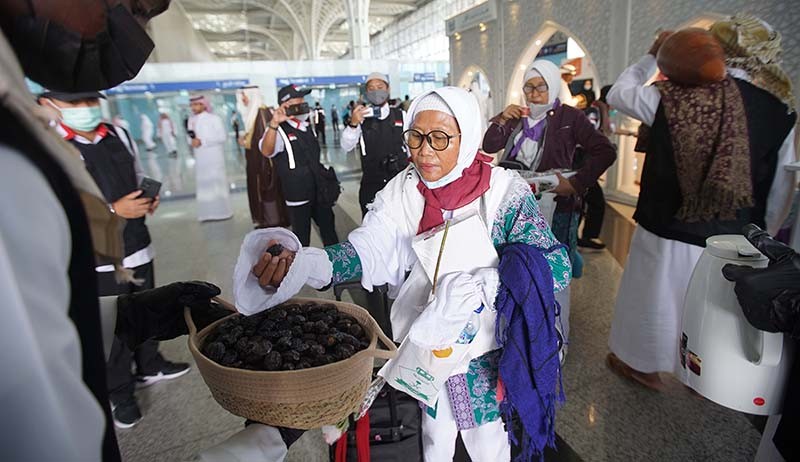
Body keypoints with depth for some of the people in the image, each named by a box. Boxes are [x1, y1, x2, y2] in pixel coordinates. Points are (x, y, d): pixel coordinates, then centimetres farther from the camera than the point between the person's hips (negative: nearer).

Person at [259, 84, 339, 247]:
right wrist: (274, 123, -48)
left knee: (329, 232, 18)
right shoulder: (279, 130, -13)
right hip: (298, 196, -7)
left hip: (319, 191, 7)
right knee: (302, 240, 5)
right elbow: (266, 151, -35)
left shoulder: (306, 127, 10)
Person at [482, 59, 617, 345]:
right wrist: (501, 120, -6)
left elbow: (605, 152, -10)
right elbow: (489, 146, 8)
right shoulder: (518, 118, 14)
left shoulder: (569, 118, -2)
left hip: (555, 206, -5)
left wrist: (577, 183, -19)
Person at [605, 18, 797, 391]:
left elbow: (617, 94, 2)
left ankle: (644, 366, 41)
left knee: (655, 297, 19)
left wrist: (651, 56, 16)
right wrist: (761, 237, 17)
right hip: (734, 243, 3)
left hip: (668, 233, -3)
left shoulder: (678, 97, -15)